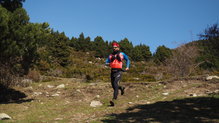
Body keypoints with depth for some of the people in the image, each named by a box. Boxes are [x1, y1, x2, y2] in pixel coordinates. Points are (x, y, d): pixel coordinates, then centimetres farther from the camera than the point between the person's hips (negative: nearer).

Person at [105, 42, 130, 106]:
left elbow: (127, 59, 19)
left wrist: (127, 67, 8)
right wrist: (107, 64, -12)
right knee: (113, 86, 9)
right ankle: (121, 88, 43)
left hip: (118, 71, -4)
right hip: (112, 71, 4)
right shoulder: (111, 55, 16)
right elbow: (106, 62, 11)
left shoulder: (121, 54, 10)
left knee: (115, 83, -21)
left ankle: (114, 99, -26)